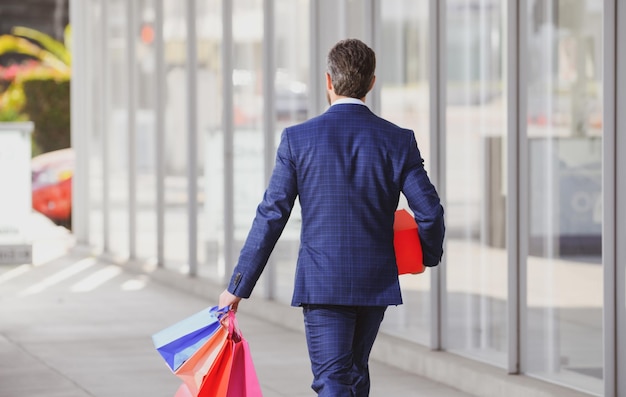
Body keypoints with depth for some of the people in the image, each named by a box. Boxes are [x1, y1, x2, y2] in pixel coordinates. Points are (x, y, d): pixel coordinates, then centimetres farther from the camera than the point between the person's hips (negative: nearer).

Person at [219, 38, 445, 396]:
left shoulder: (298, 139, -7)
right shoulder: (398, 141, -3)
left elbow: (272, 216, -7)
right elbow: (429, 211, -5)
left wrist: (238, 286, 0)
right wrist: (430, 256, 18)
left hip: (322, 283, -3)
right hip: (376, 282, 3)